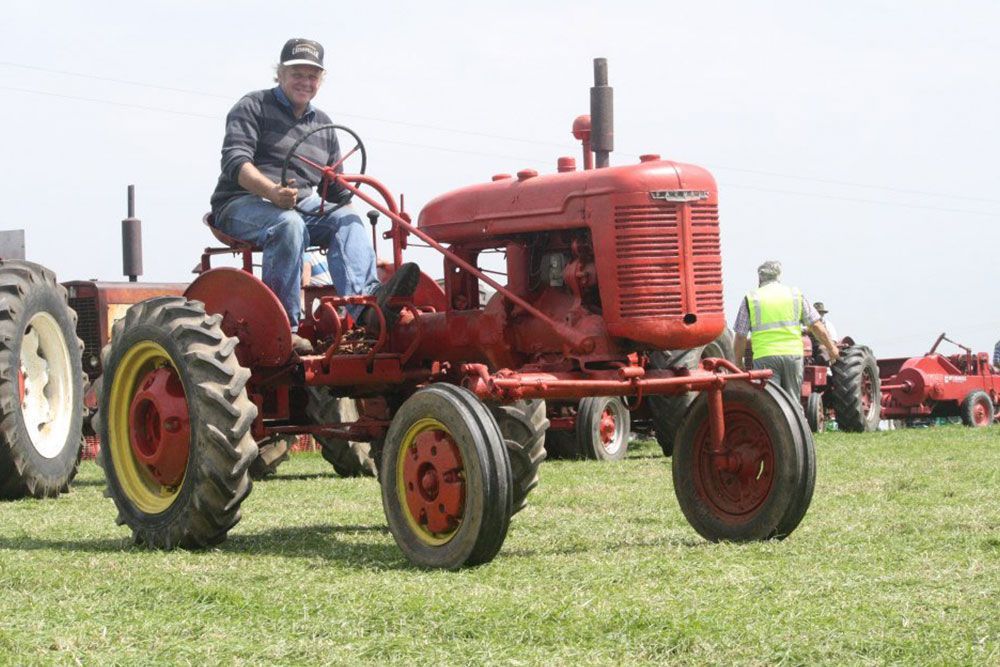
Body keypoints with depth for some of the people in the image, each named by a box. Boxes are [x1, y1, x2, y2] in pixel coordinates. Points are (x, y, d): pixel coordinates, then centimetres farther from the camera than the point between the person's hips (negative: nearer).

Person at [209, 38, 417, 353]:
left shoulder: (323, 125, 23)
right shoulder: (253, 107, 3)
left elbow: (337, 190, 27)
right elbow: (235, 161, -13)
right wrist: (272, 192, -31)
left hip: (303, 204, 5)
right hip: (243, 203, -5)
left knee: (347, 219, -24)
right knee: (288, 224, -37)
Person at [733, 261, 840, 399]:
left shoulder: (750, 299, 5)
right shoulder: (796, 295, 11)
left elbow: (740, 337, 4)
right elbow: (816, 326, 10)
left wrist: (738, 363, 14)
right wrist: (831, 348, 21)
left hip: (765, 357, -2)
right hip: (793, 355, 2)